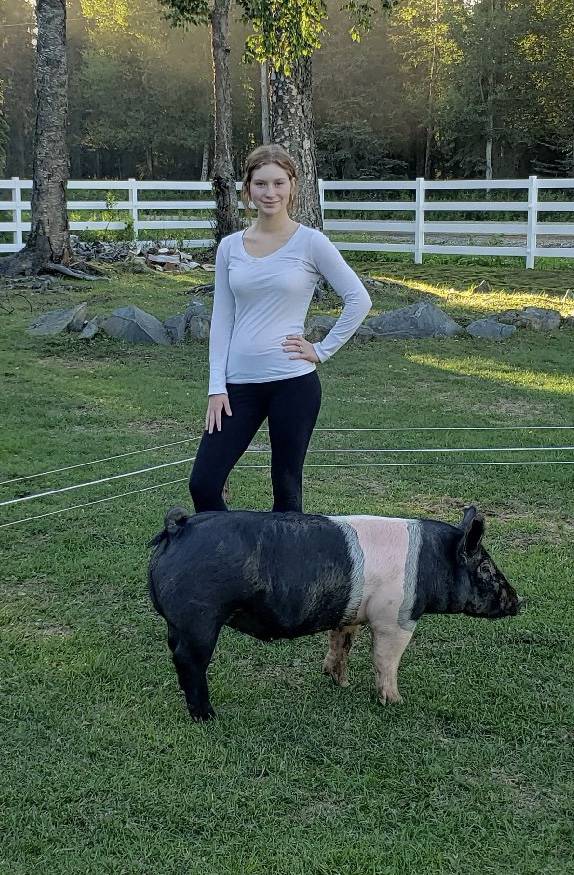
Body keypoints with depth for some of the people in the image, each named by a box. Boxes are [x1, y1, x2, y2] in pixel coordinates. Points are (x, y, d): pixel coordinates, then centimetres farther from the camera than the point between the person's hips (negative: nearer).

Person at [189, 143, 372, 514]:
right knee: (203, 485, -2)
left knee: (286, 489, 6)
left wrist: (323, 350, -6)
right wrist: (217, 386, 1)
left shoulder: (310, 243, -5)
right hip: (240, 382, 4)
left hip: (293, 382, -3)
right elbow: (222, 319, 7)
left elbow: (358, 300, -4)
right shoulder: (230, 247, 6)